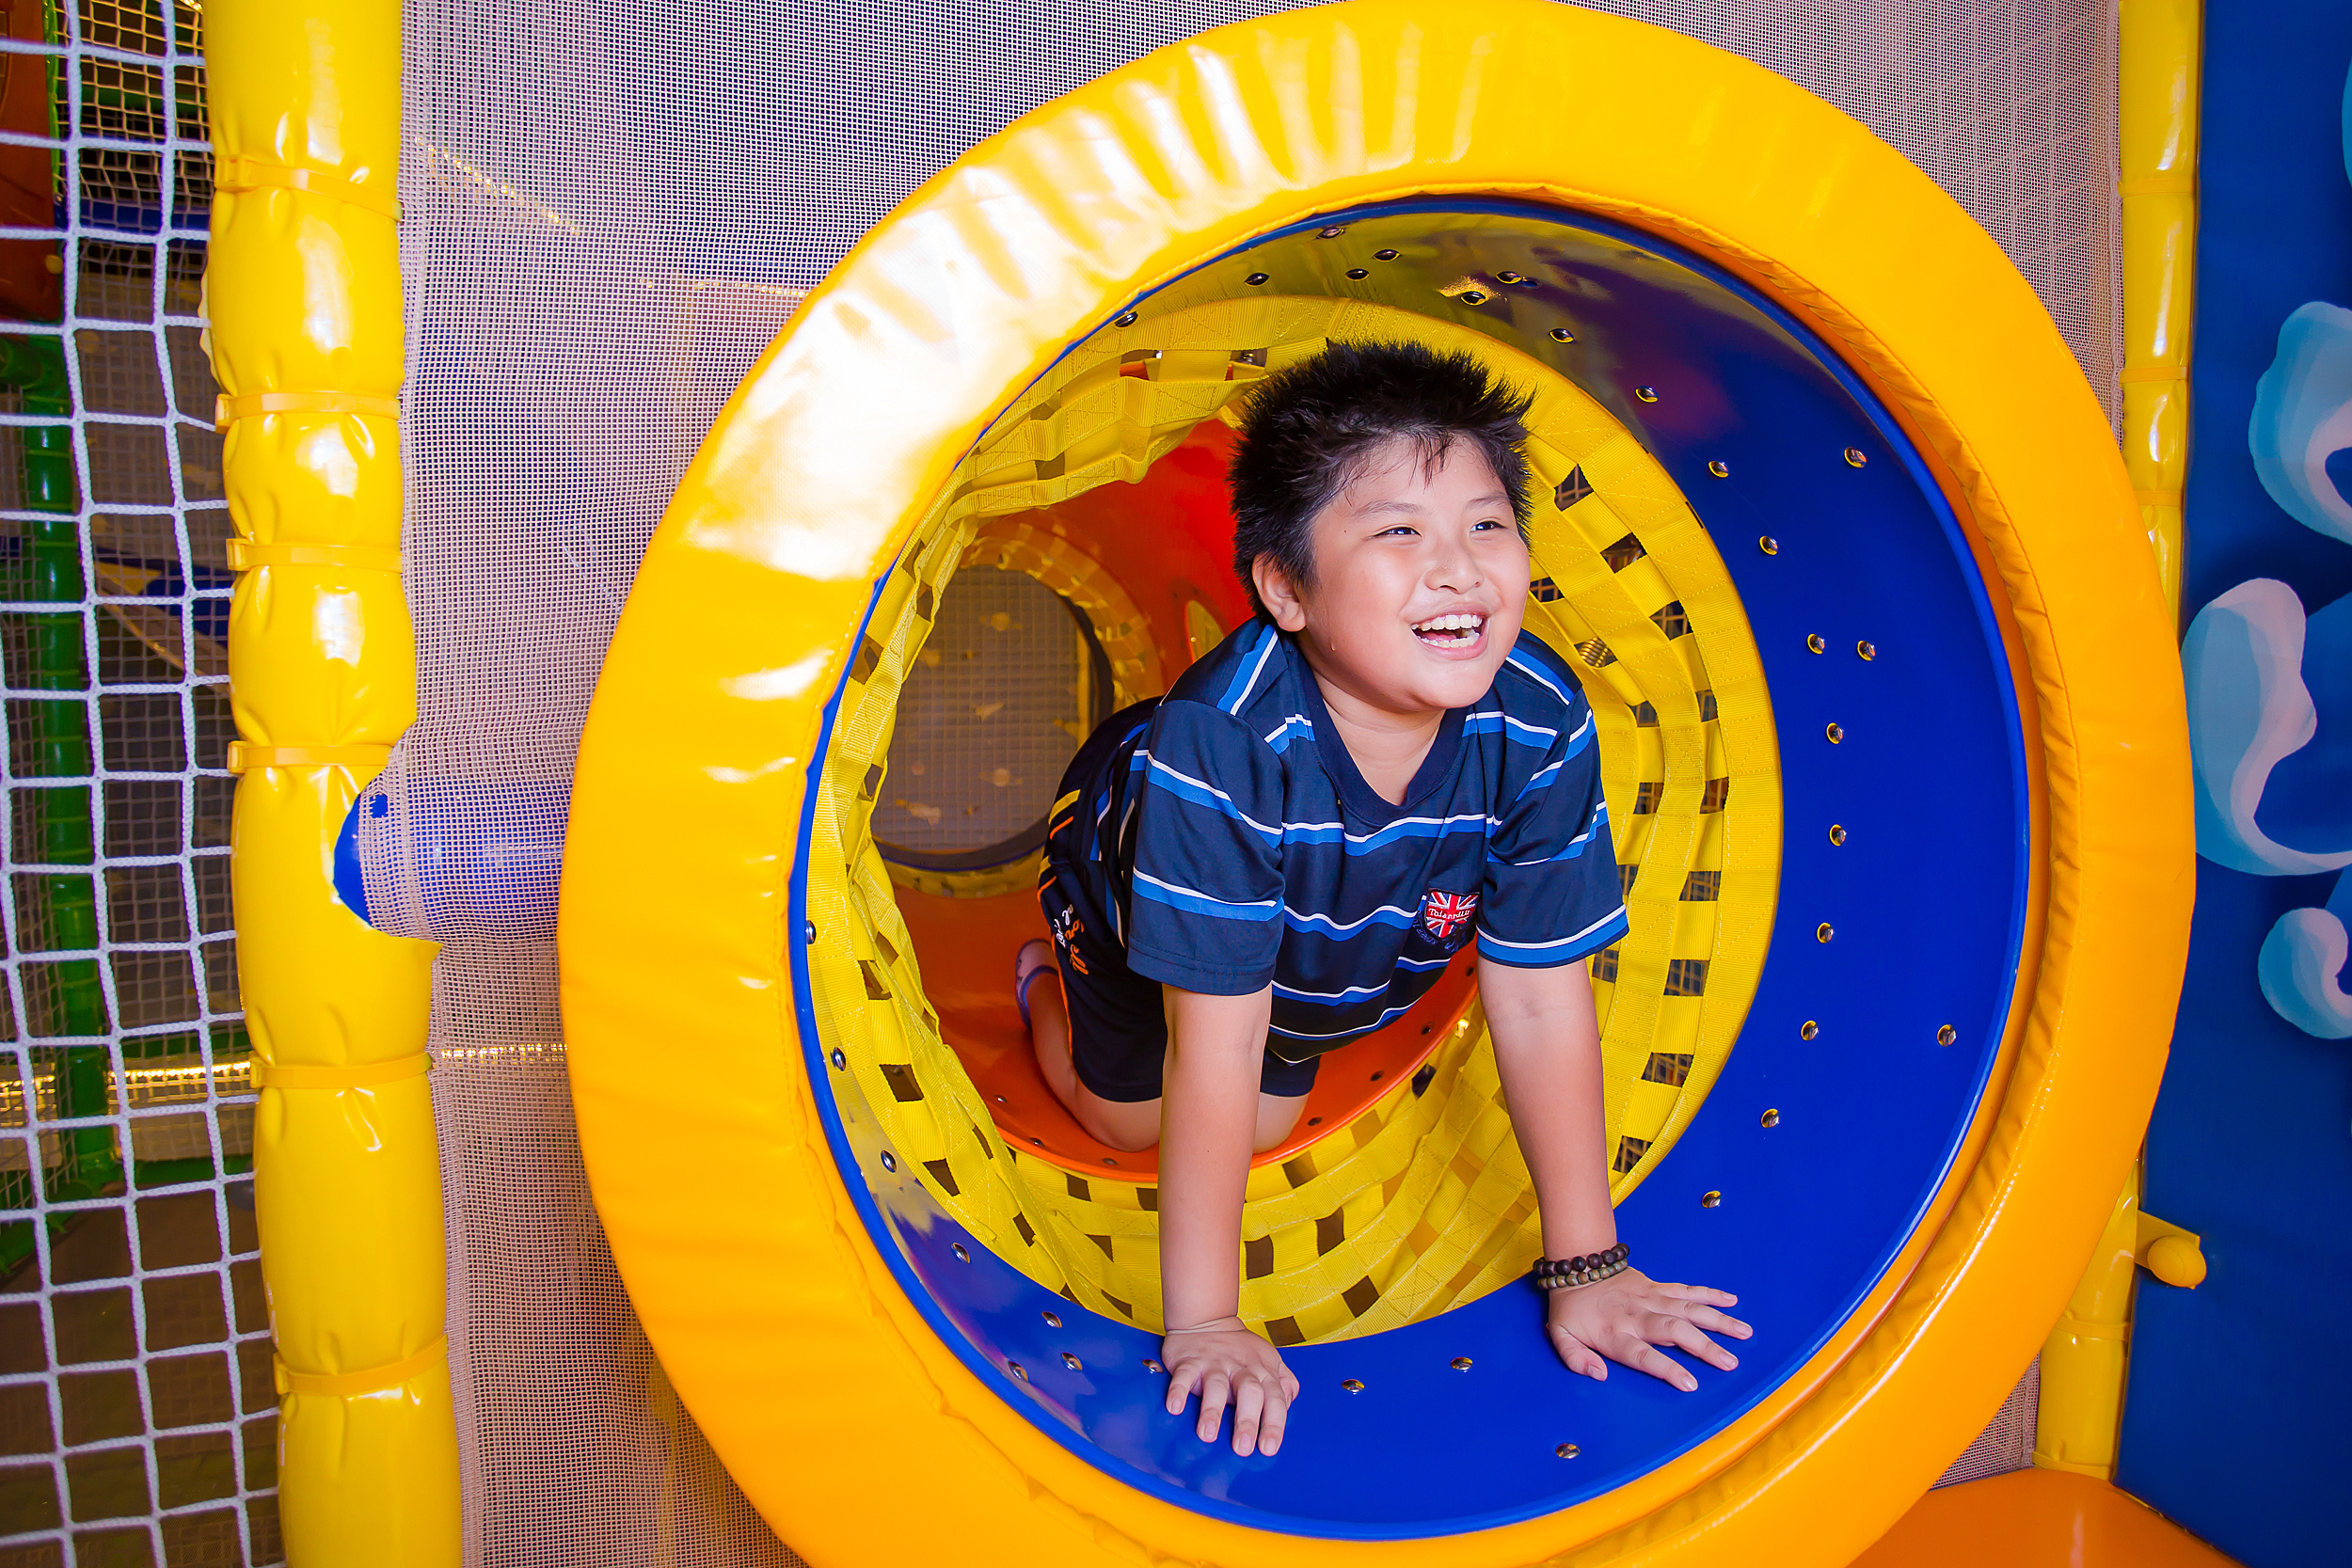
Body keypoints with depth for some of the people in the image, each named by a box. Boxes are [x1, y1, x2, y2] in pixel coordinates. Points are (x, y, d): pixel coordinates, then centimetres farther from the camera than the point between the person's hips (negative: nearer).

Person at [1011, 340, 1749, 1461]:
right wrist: (1202, 1321, -34)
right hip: (1133, 887, -3)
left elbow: (1540, 1001, -26)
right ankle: (1043, 987, 50)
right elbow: (1216, 1047, -41)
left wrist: (1586, 1264, -20)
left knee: (1268, 1125, 23)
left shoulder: (1542, 727, -35)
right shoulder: (1221, 744, -47)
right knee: (1128, 1114, 18)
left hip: (1321, 957, 4)